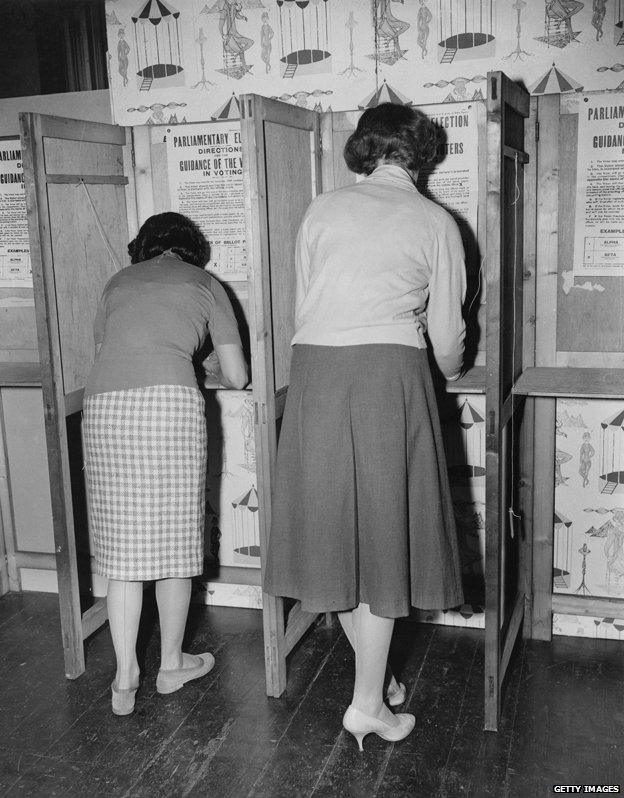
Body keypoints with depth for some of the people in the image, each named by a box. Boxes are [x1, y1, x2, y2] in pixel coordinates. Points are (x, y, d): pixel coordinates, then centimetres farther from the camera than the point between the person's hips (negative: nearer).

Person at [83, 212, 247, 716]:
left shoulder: (119, 282, 26)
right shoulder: (205, 284, 19)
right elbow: (238, 377, 17)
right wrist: (215, 371, 39)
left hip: (104, 406, 3)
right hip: (170, 401, -3)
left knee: (122, 547, 10)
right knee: (174, 539, 11)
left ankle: (125, 680, 15)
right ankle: (172, 664, 25)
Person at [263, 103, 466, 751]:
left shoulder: (321, 211, 13)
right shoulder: (435, 223, 9)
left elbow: (302, 307, 13)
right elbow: (446, 336, 11)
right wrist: (449, 368, 33)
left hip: (314, 371, 2)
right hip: (390, 373, -2)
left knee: (333, 526, 13)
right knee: (385, 532, 5)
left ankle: (371, 676, 29)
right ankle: (368, 705, 12)